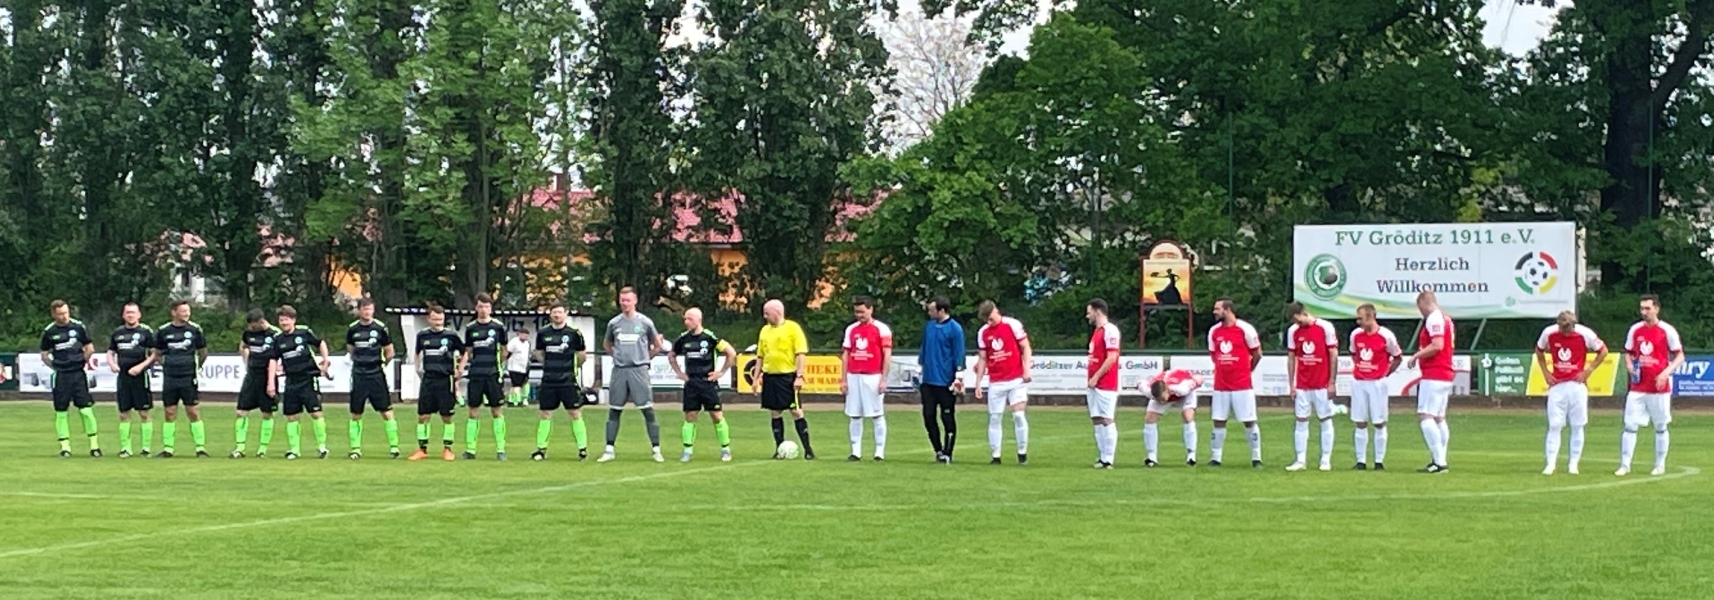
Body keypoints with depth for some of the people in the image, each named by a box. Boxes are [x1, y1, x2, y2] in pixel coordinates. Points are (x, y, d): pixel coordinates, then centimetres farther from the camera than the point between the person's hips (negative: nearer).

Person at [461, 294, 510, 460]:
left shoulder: (498, 327, 0)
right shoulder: (470, 328, 6)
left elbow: (503, 351, 10)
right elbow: (467, 352, 13)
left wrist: (498, 365, 7)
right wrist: (460, 369, 5)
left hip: (493, 375, -2)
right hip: (475, 375, 2)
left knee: (497, 411, -1)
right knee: (473, 411, 4)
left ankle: (500, 449, 4)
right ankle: (470, 449, 9)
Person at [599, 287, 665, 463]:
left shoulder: (645, 322, 1)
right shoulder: (613, 323, 7)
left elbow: (657, 346, 11)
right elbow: (606, 344, 23)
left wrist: (644, 358, 6)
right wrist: (617, 356, 12)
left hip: (639, 370, -3)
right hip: (619, 371, 3)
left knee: (648, 410, -4)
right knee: (614, 410, 5)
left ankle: (656, 450, 0)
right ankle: (609, 450, 11)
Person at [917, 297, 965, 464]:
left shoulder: (955, 329, -9)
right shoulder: (929, 326, 10)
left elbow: (959, 355, -10)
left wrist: (958, 378, -13)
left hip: (946, 382, -6)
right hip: (928, 380, 6)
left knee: (947, 418, 2)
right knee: (928, 416, 6)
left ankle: (947, 453, 10)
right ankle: (938, 450, 18)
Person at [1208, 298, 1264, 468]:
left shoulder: (1245, 329, -8)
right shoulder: (1214, 331, 6)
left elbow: (1257, 354, 1)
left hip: (1243, 385, -4)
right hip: (1221, 385, 4)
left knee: (1249, 422, 0)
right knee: (1218, 421, 4)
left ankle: (1256, 458, 8)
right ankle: (1215, 458, 11)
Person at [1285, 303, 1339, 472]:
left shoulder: (1325, 327, -7)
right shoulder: (1293, 331, 4)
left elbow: (1333, 355, -5)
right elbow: (1291, 358, 9)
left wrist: (1332, 382, -7)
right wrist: (1291, 385, 4)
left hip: (1322, 385, -3)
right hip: (1302, 386, 3)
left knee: (1326, 420, 3)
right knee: (1301, 421, 2)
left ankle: (1326, 460, 8)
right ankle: (1300, 461, 4)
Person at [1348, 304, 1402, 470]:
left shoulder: (1386, 336, -9)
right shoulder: (1355, 334, 3)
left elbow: (1397, 358, 2)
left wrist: (1385, 373, -1)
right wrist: (1358, 369, 10)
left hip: (1377, 383, -4)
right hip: (1358, 382, 4)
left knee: (1379, 423, 0)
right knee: (1359, 423, 4)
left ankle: (1379, 461, 7)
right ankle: (1361, 461, 9)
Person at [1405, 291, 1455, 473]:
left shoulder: (1434, 319, -13)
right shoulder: (1446, 318, 16)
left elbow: (1437, 345, -24)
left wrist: (1416, 356, -14)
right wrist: (1420, 356, 18)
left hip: (1433, 376, -10)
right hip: (1445, 375, 10)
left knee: (1425, 416, -12)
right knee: (1439, 418, 13)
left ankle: (1438, 461, -18)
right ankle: (1440, 460, 14)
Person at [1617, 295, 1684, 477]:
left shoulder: (1667, 331, -5)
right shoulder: (1635, 330, 6)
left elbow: (1680, 356, -2)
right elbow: (1628, 353, 18)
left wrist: (1666, 372, -16)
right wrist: (1629, 366, -3)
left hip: (1660, 387, -3)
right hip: (1638, 387, 3)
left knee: (1660, 427, 7)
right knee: (1630, 425, -3)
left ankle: (1660, 465, 19)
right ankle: (1624, 465, 2)